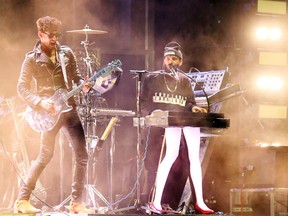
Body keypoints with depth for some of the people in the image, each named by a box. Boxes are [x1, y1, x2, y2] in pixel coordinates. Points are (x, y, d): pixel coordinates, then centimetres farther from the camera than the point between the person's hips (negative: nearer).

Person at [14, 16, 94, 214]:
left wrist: (84, 86, -7)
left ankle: (76, 203, 3)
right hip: (49, 112, -4)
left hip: (69, 109, 4)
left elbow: (76, 77, 16)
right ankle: (23, 199, 7)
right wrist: (40, 102, -18)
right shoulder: (32, 59, -2)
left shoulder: (66, 53, 9)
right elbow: (22, 88, -4)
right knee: (45, 155, -5)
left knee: (82, 155, -4)